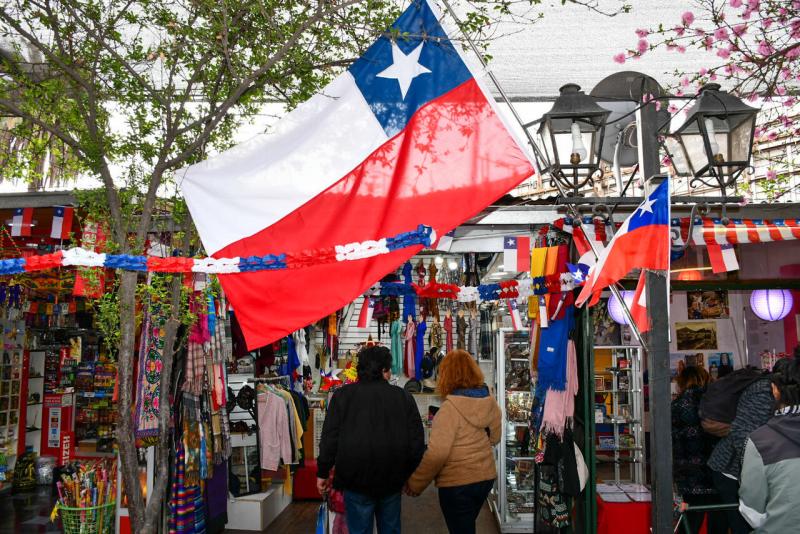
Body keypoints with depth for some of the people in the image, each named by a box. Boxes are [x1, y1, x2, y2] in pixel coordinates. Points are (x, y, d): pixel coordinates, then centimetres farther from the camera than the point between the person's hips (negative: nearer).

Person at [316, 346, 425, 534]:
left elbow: (329, 437, -5)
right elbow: (417, 441, 2)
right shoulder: (403, 397, 0)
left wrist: (323, 472, 4)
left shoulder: (343, 395, -3)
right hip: (392, 481, 2)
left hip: (356, 479, -1)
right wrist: (409, 474, 13)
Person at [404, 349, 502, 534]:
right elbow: (494, 438, 13)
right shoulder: (489, 401, -2)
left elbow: (437, 453, -24)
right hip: (486, 476, 7)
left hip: (457, 483, -7)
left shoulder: (450, 407, -22)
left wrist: (415, 483, -13)